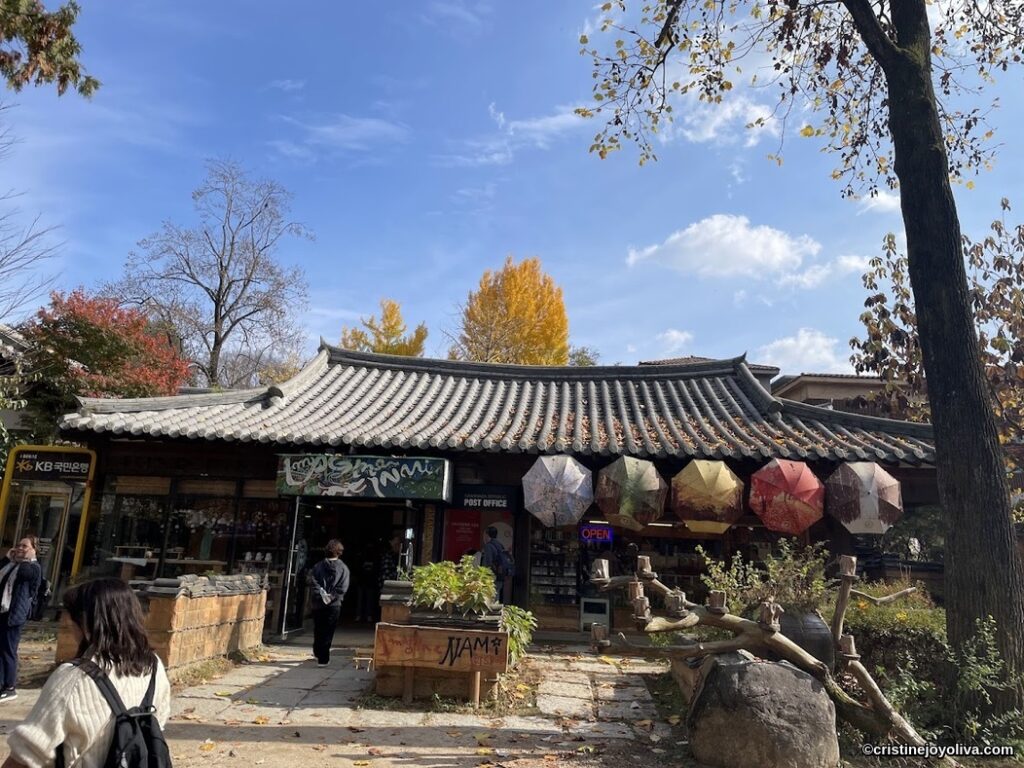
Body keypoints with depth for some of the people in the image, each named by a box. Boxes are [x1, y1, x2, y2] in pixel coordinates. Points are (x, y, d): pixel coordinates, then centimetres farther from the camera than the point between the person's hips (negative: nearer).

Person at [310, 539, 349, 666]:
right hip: (334, 604, -2)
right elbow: (343, 587, -10)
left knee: (318, 630, 19)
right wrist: (332, 596, -9)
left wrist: (321, 594, -9)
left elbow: (314, 583, -7)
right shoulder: (343, 568, -2)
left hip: (318, 603, 2)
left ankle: (318, 653, 37)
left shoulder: (318, 566, 3)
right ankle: (323, 659, 2)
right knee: (328, 632, 3)